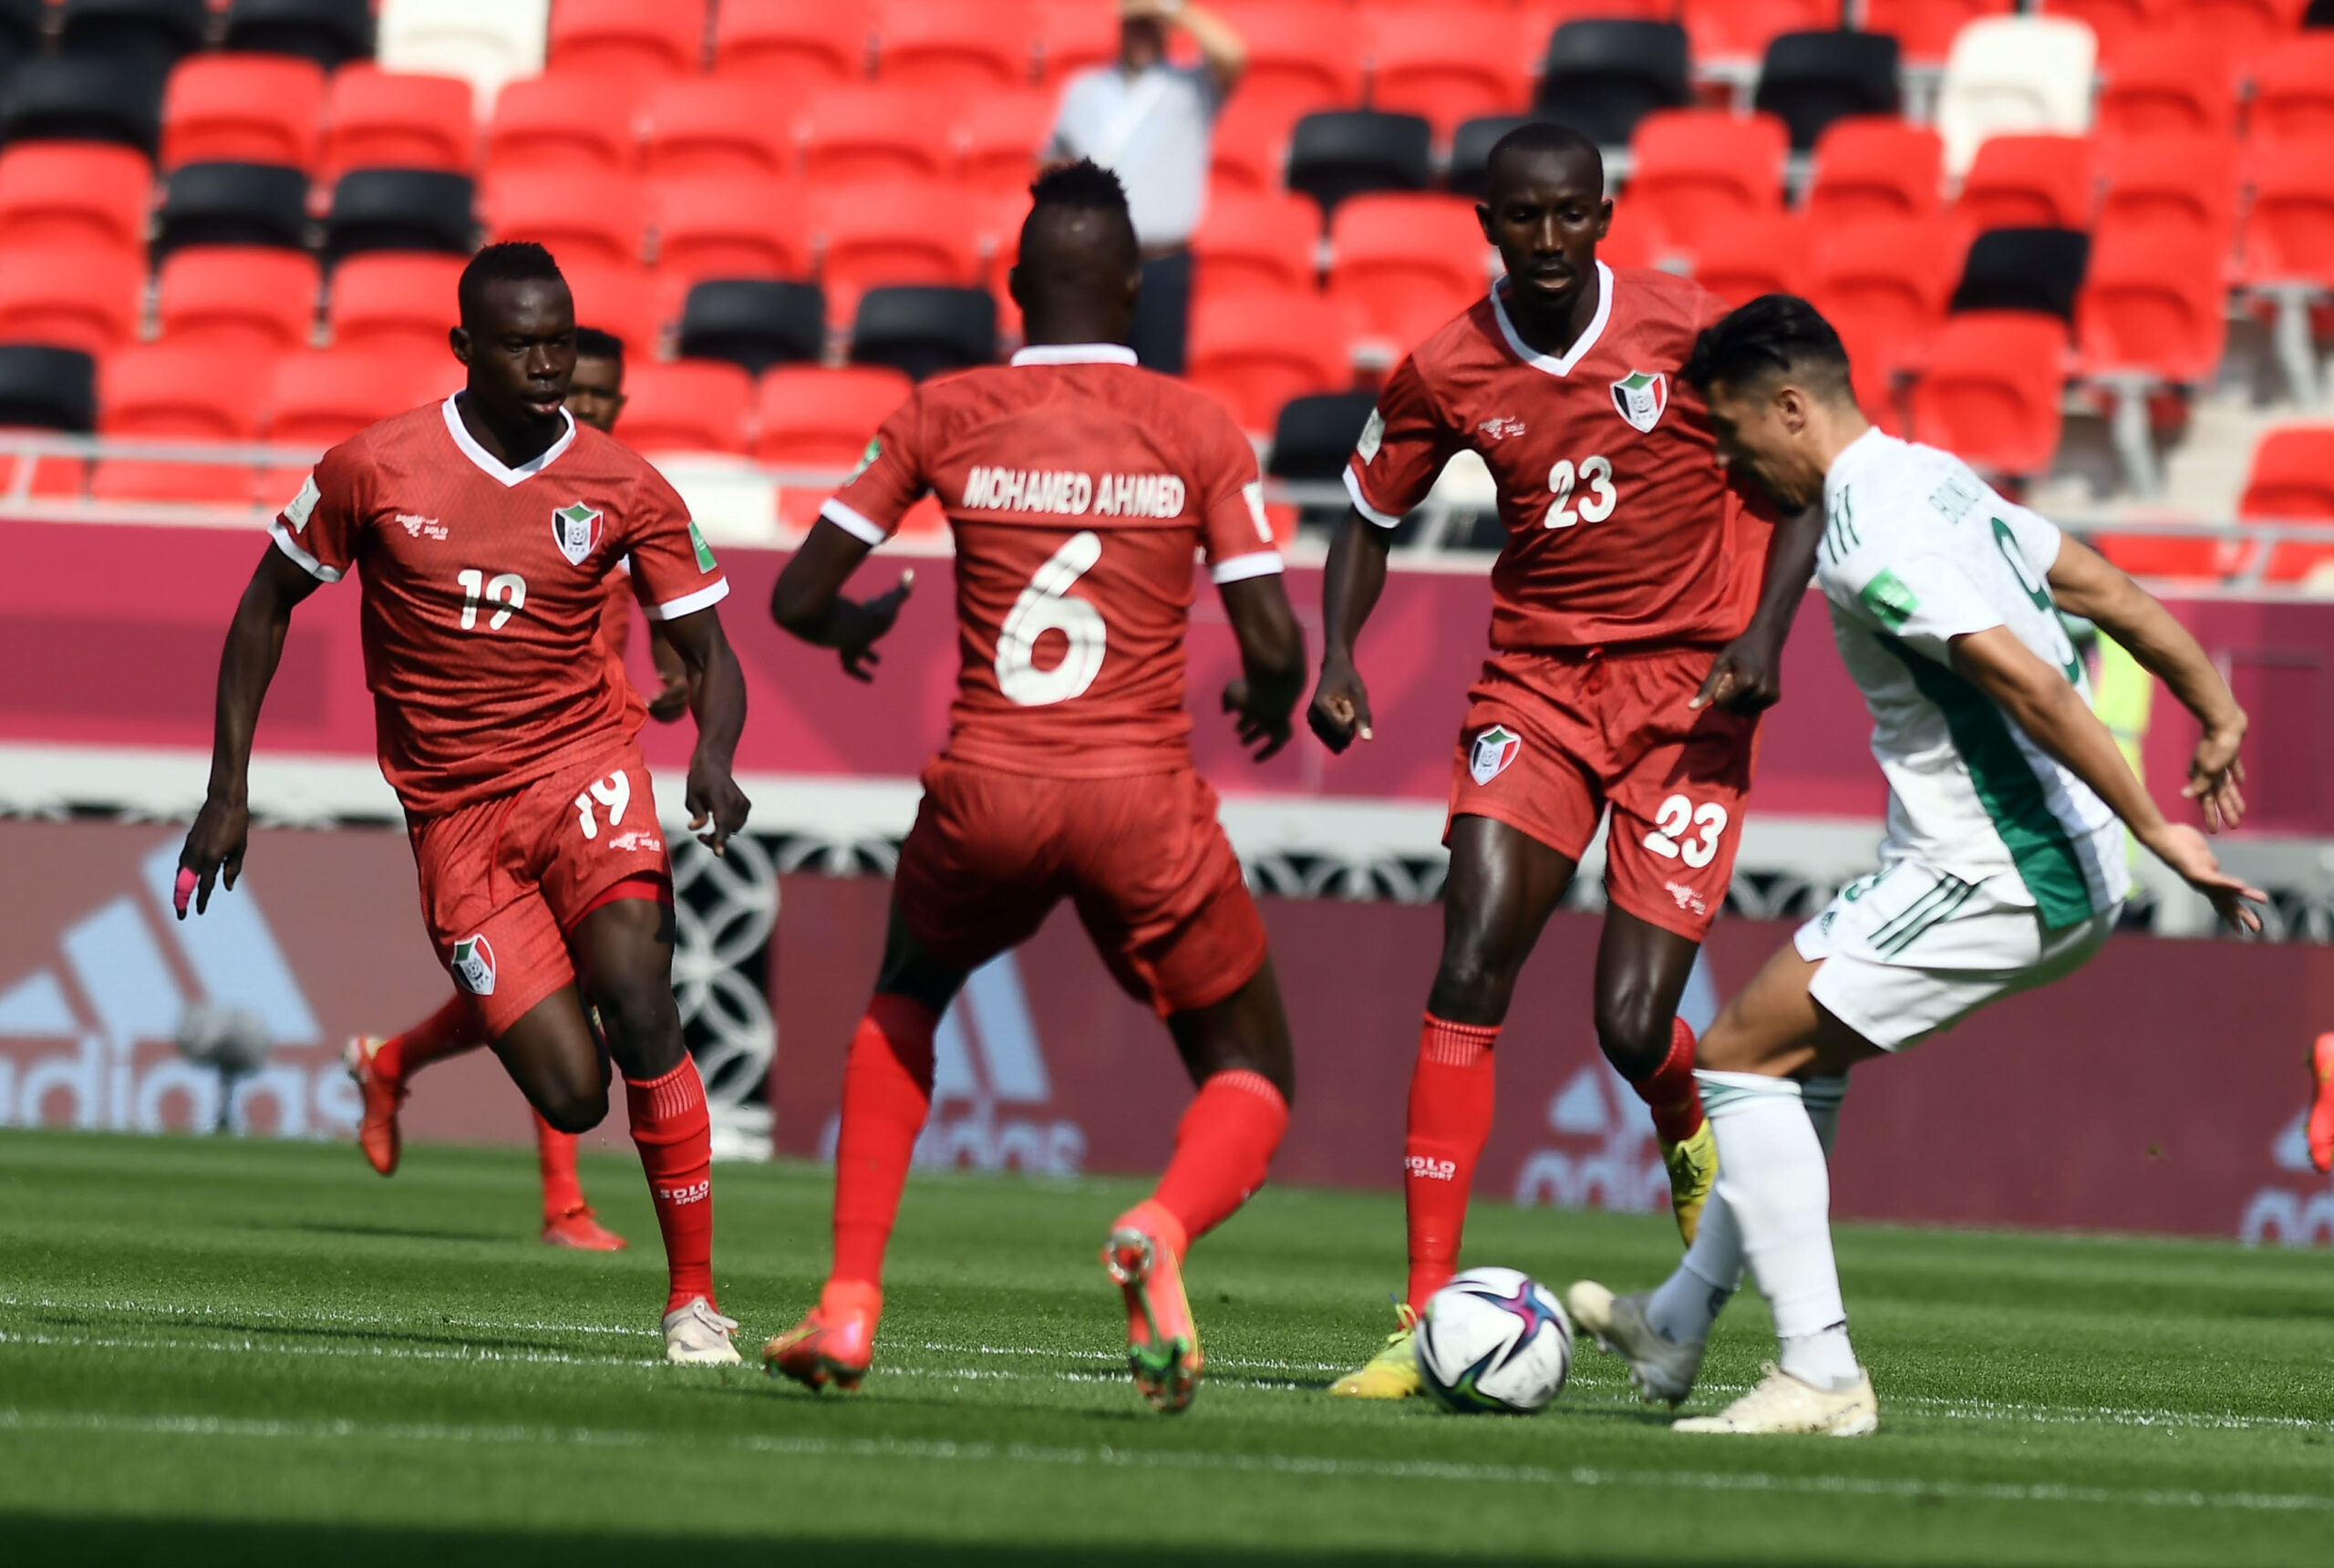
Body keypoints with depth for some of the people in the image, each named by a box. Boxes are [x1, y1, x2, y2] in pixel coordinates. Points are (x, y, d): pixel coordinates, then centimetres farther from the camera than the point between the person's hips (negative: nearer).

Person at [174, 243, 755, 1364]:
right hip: (454, 813, 0)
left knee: (636, 1002, -25)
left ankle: (694, 1300, -14)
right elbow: (267, 607, 8)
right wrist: (228, 787, 4)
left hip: (581, 767, 1)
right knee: (572, 1097, -11)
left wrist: (714, 757, -19)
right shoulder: (375, 471, -5)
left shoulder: (625, 493, -2)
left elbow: (708, 656, 3)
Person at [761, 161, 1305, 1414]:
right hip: (1144, 796, -2)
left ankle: (848, 1305, 20)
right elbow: (1273, 644, -3)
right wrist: (1271, 700, 21)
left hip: (985, 794, 2)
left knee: (905, 1001, 33)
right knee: (1250, 1082, 15)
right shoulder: (1199, 432, 2)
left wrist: (855, 629, 29)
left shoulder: (945, 416, 4)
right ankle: (1161, 1229, -21)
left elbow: (797, 597, 6)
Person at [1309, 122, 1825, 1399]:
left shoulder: (1688, 333, -9)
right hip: (1535, 683, 2)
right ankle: (1428, 1314, -12)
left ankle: (1696, 1144, 32)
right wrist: (1336, 654, -4)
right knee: (1468, 978, -14)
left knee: (1632, 1026, -8)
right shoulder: (1445, 374, -3)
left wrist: (1763, 632, -12)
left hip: (1687, 685, -2)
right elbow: (1371, 515, 12)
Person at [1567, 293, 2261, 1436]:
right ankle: (1678, 1327, 34)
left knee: (1739, 1055, -4)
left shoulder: (1867, 537, -19)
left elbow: (2026, 679, -26)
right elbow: (2102, 588, 18)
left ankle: (1820, 1375, -6)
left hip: (1994, 877, -10)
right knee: (1800, 1044, 24)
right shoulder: (1933, 477, 13)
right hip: (2066, 871, 10)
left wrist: (2158, 832, -24)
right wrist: (2216, 713, 23)